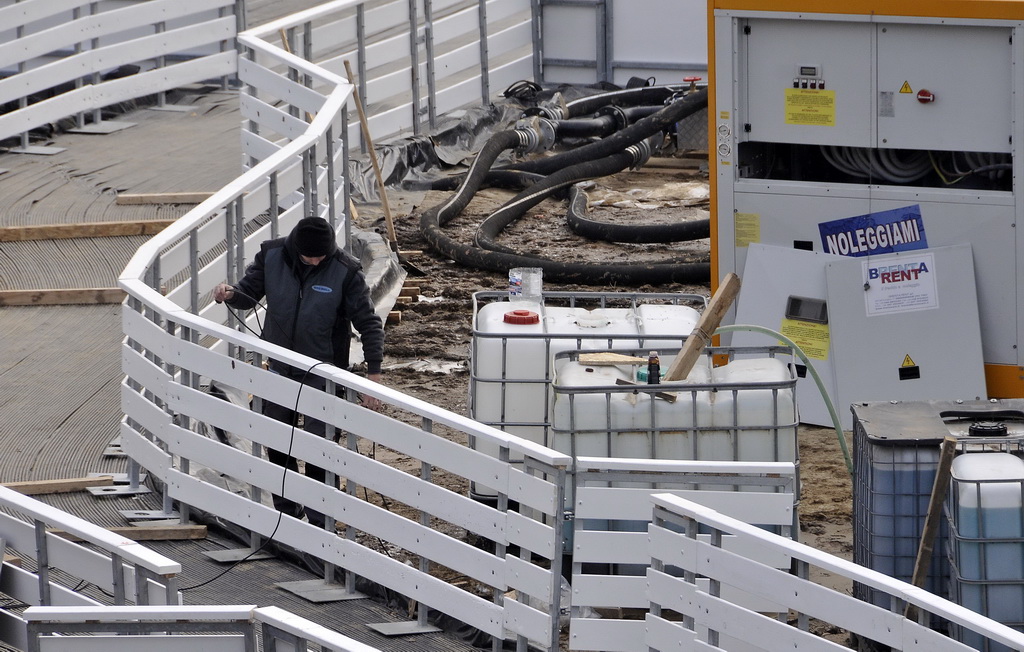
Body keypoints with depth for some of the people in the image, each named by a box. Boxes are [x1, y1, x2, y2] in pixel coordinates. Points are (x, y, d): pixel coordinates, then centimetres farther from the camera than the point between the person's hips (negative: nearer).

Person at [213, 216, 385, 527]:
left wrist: (373, 374, -21)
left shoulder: (345, 271, -18)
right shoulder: (271, 256, -10)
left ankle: (319, 520, 5)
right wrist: (231, 293, -23)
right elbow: (250, 293, 2)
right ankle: (286, 512, 29)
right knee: (277, 445, 13)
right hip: (280, 368, 4)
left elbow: (369, 324, -14)